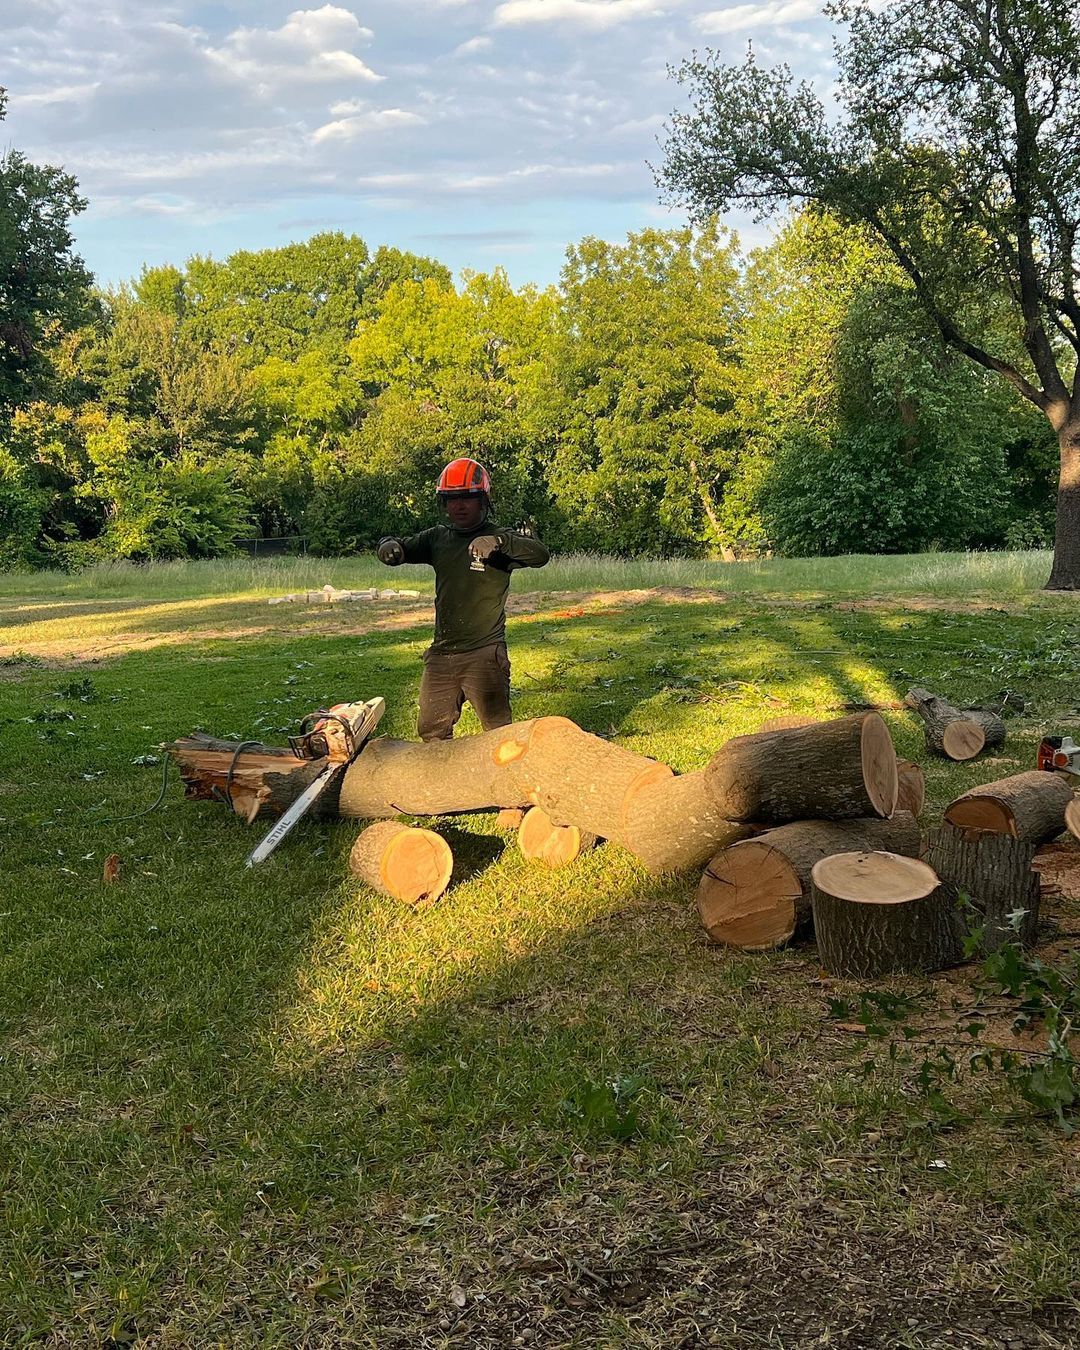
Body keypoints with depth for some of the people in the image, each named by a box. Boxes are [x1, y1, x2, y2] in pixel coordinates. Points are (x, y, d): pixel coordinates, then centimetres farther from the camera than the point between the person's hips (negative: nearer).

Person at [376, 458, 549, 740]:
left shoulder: (499, 538, -6)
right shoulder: (437, 538, 10)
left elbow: (540, 554, -22)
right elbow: (404, 549, 13)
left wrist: (499, 542, -40)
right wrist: (389, 546, -13)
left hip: (484, 654, -5)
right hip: (441, 653, 6)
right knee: (431, 732, 14)